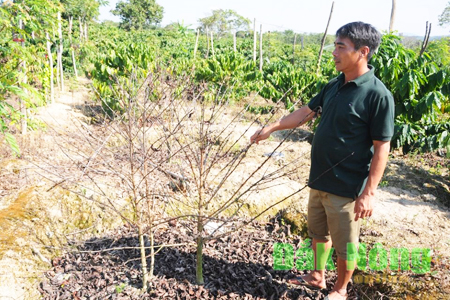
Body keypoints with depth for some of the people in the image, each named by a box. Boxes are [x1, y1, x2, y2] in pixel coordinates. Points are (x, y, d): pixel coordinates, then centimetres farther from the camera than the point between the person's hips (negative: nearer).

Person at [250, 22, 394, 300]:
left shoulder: (378, 95, -19)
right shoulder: (334, 86, 3)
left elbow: (382, 148, -17)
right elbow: (307, 111, 15)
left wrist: (369, 193, -18)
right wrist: (273, 127, 13)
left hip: (346, 188, -7)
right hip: (319, 180, 7)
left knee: (345, 244, 13)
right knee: (318, 232, 24)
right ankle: (317, 276, 46)